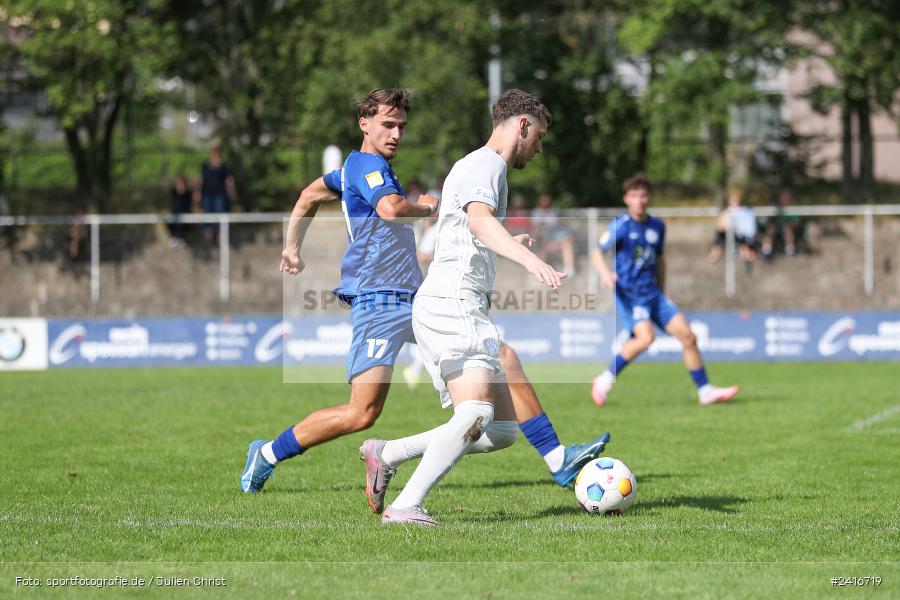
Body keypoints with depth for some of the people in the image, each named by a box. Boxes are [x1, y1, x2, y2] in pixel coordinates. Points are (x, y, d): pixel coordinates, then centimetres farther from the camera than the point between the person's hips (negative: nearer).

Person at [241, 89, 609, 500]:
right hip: (380, 302, -10)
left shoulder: (360, 168, 21)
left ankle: (557, 460, -1)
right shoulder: (366, 165, -8)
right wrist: (428, 206, -8)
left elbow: (310, 196, 35)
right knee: (362, 413, -15)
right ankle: (267, 454, 5)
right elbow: (391, 208, -28)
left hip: (417, 300, 10)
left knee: (504, 357, -1)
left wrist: (292, 249, 38)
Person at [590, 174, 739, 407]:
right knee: (646, 336, -27)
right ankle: (605, 380, -12)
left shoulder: (657, 226, 11)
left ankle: (705, 391, 7)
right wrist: (605, 272, -31)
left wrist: (662, 293, 26)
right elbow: (597, 252, -11)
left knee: (687, 335, -2)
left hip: (652, 293, 6)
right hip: (627, 293, -6)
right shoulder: (620, 226, -7)